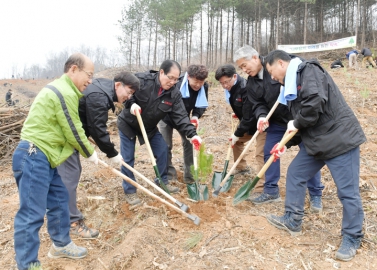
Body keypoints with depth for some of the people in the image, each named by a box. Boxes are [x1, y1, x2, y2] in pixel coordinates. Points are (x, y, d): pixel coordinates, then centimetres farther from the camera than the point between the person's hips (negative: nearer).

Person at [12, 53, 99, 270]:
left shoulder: (61, 89, 17)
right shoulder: (65, 93, -17)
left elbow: (71, 130, 21)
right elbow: (73, 133, -13)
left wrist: (88, 149, 19)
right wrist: (90, 153, 3)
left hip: (43, 157, 11)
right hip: (34, 157, -11)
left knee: (59, 200, 18)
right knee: (32, 213, -5)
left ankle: (61, 245, 34)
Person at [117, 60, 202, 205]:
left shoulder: (174, 94, -14)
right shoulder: (141, 80, -26)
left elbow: (180, 116, -18)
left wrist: (192, 134, -30)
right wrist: (131, 104, -36)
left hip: (150, 127, 4)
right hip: (128, 124, -4)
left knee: (163, 151, 4)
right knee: (127, 158, -2)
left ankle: (163, 182, 26)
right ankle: (130, 191, 13)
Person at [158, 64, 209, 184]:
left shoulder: (204, 87, -18)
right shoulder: (176, 85, -36)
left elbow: (201, 105, -6)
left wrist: (195, 116, -29)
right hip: (167, 116, -4)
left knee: (189, 142, -3)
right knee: (166, 146, -5)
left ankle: (190, 175, 8)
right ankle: (169, 176, 8)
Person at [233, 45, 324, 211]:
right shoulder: (251, 83, 3)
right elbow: (257, 104, 0)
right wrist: (262, 116, -20)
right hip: (278, 121, 6)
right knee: (269, 152, 6)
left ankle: (316, 195, 20)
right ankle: (271, 191, 23)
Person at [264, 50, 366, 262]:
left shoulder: (308, 70, -13)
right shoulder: (293, 81, 15)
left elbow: (315, 102, -30)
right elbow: (298, 119, 18)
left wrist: (297, 123, -13)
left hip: (339, 138, -10)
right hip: (316, 140, 10)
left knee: (347, 192, 0)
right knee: (295, 174, 13)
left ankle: (352, 239, 17)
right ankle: (293, 222, 26)